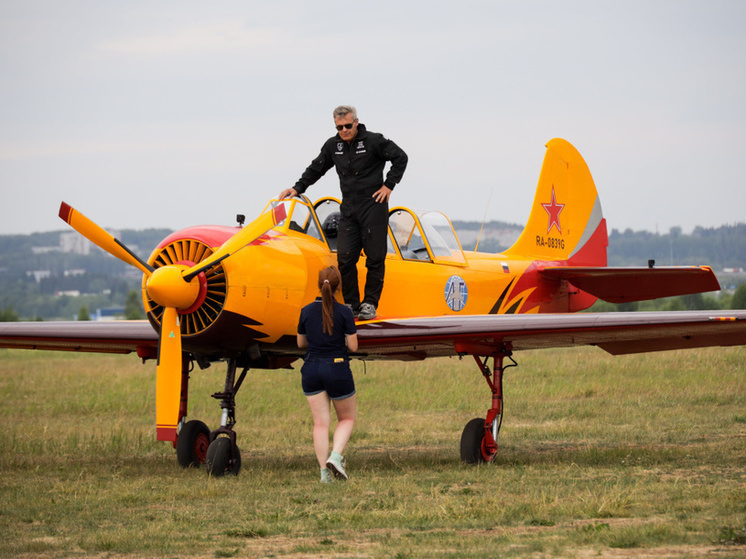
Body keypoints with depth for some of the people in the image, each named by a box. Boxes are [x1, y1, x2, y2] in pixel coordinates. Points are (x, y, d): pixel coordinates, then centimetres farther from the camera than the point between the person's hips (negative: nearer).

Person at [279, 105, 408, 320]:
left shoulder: (374, 141, -7)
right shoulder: (333, 146, 9)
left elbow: (400, 158, -4)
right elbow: (316, 169, 20)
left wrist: (389, 185, -7)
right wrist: (297, 188, 11)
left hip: (373, 207, -5)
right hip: (349, 210, 5)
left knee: (375, 258, -3)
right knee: (345, 258, -2)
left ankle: (370, 304, 6)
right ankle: (351, 305, 7)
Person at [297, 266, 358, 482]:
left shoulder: (306, 311, 0)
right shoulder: (344, 312, -9)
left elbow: (301, 343, 10)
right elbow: (353, 346, -7)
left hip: (311, 369, 3)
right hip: (337, 369, -3)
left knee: (320, 423, 6)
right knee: (347, 418, 14)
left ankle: (324, 471, 0)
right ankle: (336, 456, -9)